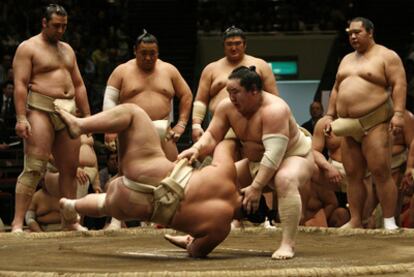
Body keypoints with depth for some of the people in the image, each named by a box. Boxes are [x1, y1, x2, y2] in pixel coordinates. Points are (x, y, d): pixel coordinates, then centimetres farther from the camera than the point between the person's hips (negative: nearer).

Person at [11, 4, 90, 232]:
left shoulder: (67, 50, 21)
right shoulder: (28, 48, 0)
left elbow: (78, 85, 24)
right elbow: (20, 84, -8)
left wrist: (87, 117, 18)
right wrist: (21, 117, -18)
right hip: (40, 111, -7)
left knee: (69, 170, 5)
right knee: (34, 168, -15)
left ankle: (71, 221, 12)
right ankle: (17, 223, -17)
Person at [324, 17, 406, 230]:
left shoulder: (386, 56, 0)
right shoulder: (347, 60, 22)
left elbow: (399, 84, -9)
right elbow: (336, 89, 25)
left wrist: (398, 113, -20)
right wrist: (330, 116, 16)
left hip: (375, 123, -7)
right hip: (348, 125, 7)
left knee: (381, 172, -13)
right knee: (353, 175, 4)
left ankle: (389, 222, -11)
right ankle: (355, 221, 7)